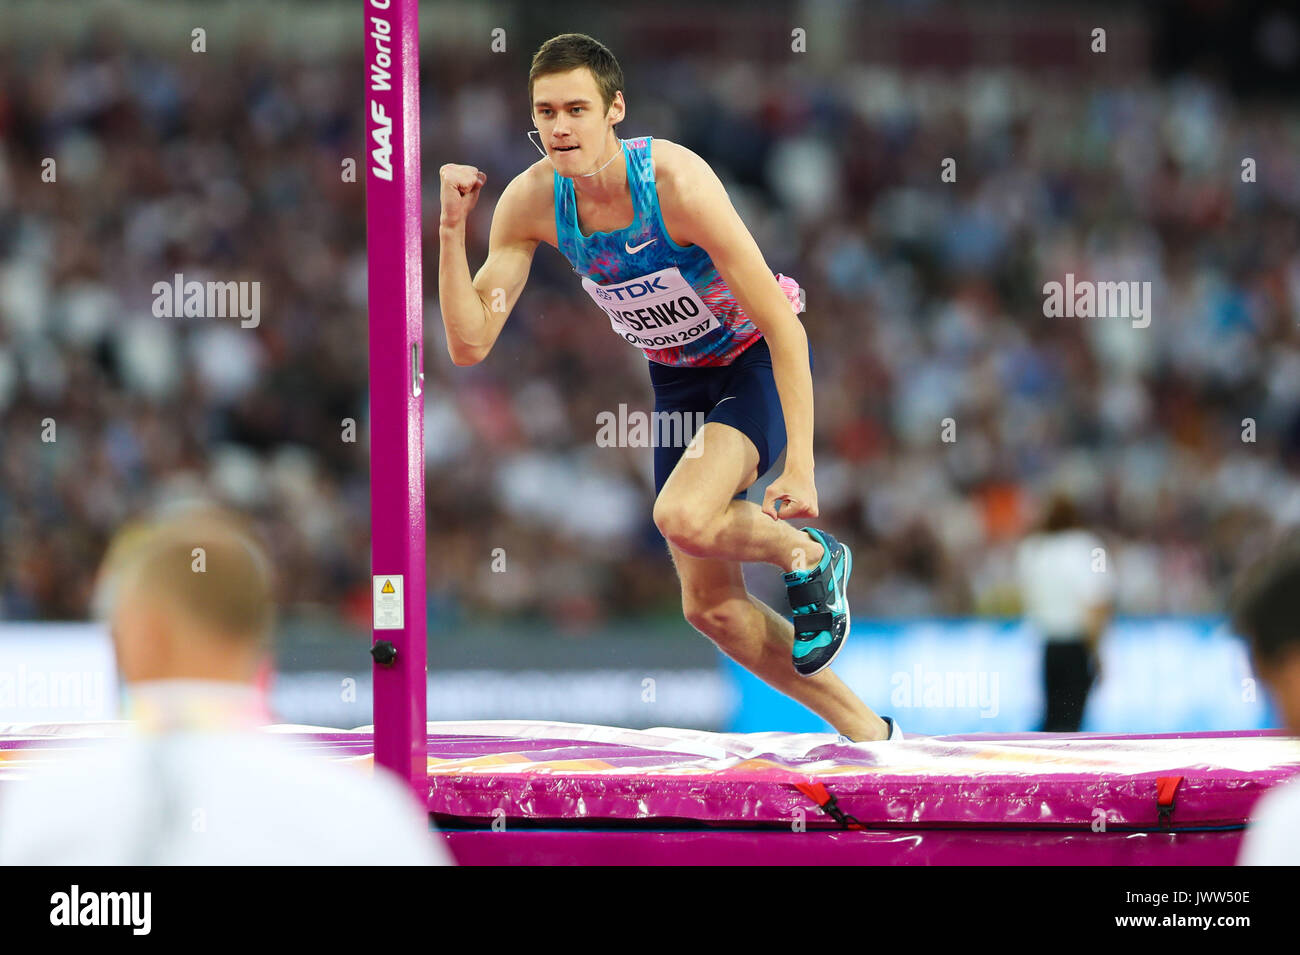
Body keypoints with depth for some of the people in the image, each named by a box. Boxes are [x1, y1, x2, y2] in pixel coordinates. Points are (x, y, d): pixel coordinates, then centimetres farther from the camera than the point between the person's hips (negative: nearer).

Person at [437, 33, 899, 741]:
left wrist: (800, 466, -31)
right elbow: (470, 344, -15)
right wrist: (451, 229, -28)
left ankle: (810, 558, -1)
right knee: (711, 607, 7)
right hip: (677, 381, 6)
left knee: (683, 518, -33)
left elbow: (781, 326, -27)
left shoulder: (676, 180, -30)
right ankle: (867, 732, 24)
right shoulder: (532, 201, -16)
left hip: (757, 364, -6)